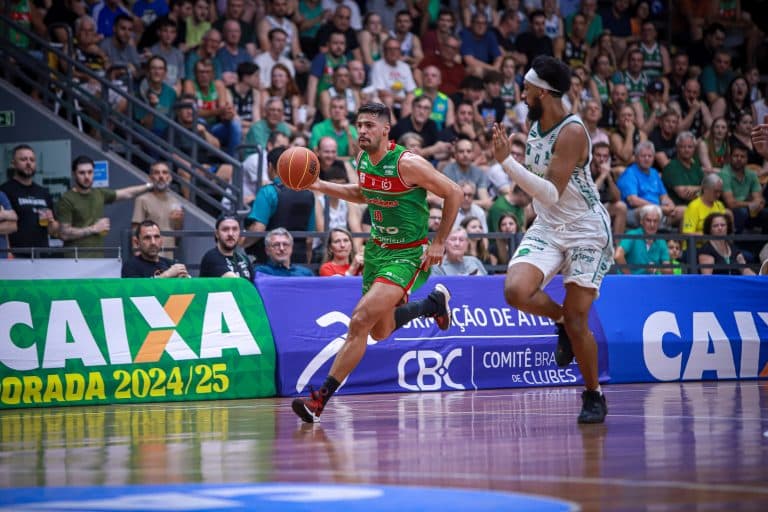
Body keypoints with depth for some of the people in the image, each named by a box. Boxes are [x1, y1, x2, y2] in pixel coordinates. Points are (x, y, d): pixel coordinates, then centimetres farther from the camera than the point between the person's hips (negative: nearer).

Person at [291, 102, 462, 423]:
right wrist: (321, 187, 8)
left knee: (361, 321, -21)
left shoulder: (407, 164, -21)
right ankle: (434, 303, 44)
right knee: (380, 331, 19)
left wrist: (439, 242, -11)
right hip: (377, 249, 8)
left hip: (407, 255, -8)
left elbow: (453, 194, -12)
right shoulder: (363, 160, 1)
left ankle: (320, 399, -19)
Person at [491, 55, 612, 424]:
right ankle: (563, 322, 11)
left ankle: (594, 396, 13)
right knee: (515, 291, -20)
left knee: (577, 320, -8)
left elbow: (552, 194, -28)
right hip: (547, 228, 6)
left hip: (586, 231, -6)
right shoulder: (534, 126, 4)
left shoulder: (572, 132, -21)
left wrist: (507, 161, -32)